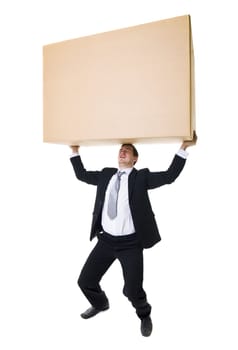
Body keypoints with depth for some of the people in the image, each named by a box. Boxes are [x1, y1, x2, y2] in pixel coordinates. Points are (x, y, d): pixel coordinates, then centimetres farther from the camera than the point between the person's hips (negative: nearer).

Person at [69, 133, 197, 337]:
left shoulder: (141, 177, -3)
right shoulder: (106, 174, 9)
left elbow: (170, 176, -11)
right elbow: (81, 175, 17)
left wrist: (183, 148, -15)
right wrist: (75, 150, 16)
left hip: (130, 243, -4)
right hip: (106, 240, 5)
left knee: (133, 290, -2)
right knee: (85, 281, 10)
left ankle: (145, 315, 36)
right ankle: (101, 304, 46)